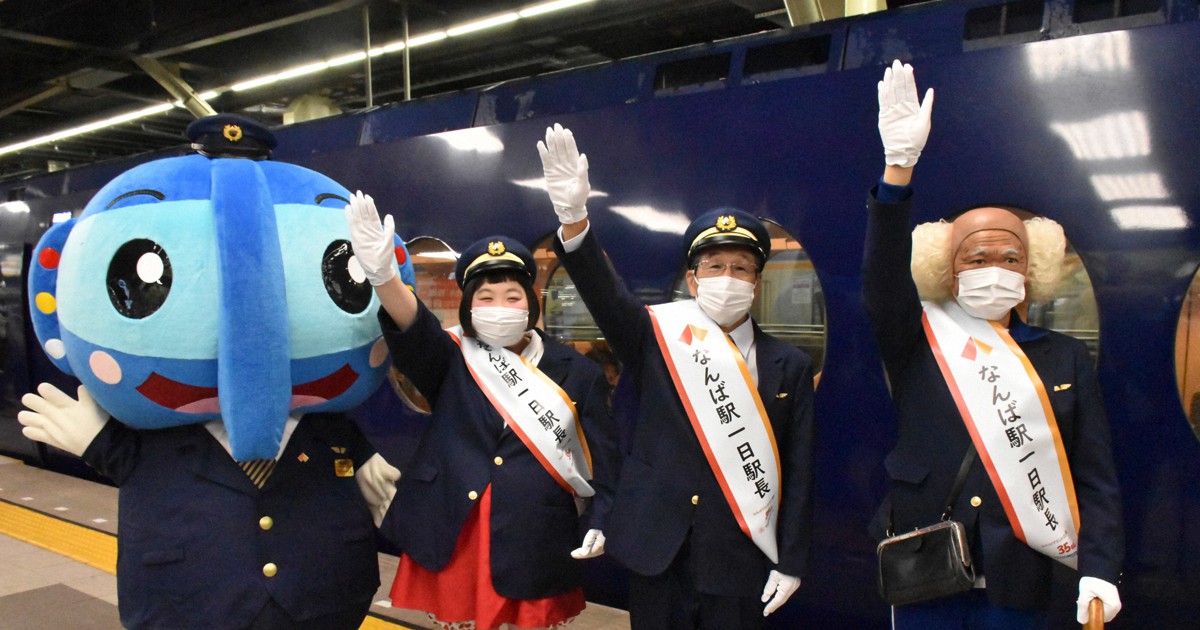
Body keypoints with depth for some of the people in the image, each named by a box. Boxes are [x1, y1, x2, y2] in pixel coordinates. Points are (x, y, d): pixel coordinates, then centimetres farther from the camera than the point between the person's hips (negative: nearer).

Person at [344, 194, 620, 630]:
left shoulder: (575, 373, 1)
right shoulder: (451, 360, 1)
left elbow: (603, 456, 2)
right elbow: (412, 327, -20)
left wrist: (601, 522, -10)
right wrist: (382, 273, -40)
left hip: (534, 543, -1)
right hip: (450, 536, 1)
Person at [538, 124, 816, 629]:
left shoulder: (789, 367, 1)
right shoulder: (656, 338, 0)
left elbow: (799, 472, 1)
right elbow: (603, 292, -17)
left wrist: (791, 564, -2)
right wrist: (573, 213, -34)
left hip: (739, 562, 0)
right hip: (657, 550, 0)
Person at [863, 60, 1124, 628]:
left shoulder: (1064, 358, 6)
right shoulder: (919, 341, 0)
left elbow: (1096, 476, 3)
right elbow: (883, 282, -18)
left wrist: (1099, 571, -10)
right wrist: (899, 161, -28)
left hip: (1018, 584, 2)